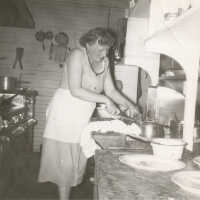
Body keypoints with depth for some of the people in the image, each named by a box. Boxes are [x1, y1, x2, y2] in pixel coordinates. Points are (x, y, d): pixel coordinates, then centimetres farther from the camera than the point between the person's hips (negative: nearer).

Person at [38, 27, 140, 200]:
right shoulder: (77, 55, -14)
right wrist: (105, 100, -23)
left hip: (83, 116, 7)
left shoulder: (104, 62, 6)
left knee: (78, 159, 11)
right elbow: (75, 90, -24)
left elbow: (110, 90, 7)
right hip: (66, 112, -6)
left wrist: (129, 104, -6)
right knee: (65, 161, 1)